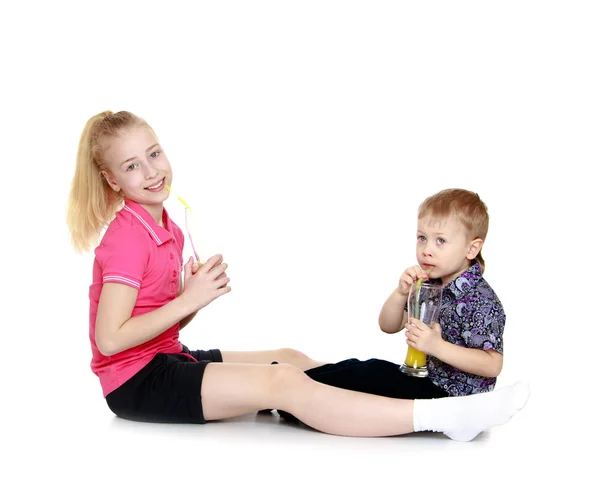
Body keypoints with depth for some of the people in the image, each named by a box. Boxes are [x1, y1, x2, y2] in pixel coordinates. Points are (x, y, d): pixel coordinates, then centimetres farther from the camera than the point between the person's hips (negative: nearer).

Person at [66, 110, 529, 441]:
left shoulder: (165, 228, 10)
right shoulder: (127, 235, -17)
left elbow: (165, 323, 10)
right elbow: (111, 338, -24)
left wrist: (195, 290, -9)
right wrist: (189, 300, -20)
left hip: (168, 359, 9)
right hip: (135, 381, -9)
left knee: (290, 359, 7)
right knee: (284, 383, -21)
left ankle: (417, 390, 9)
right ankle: (446, 416, -26)